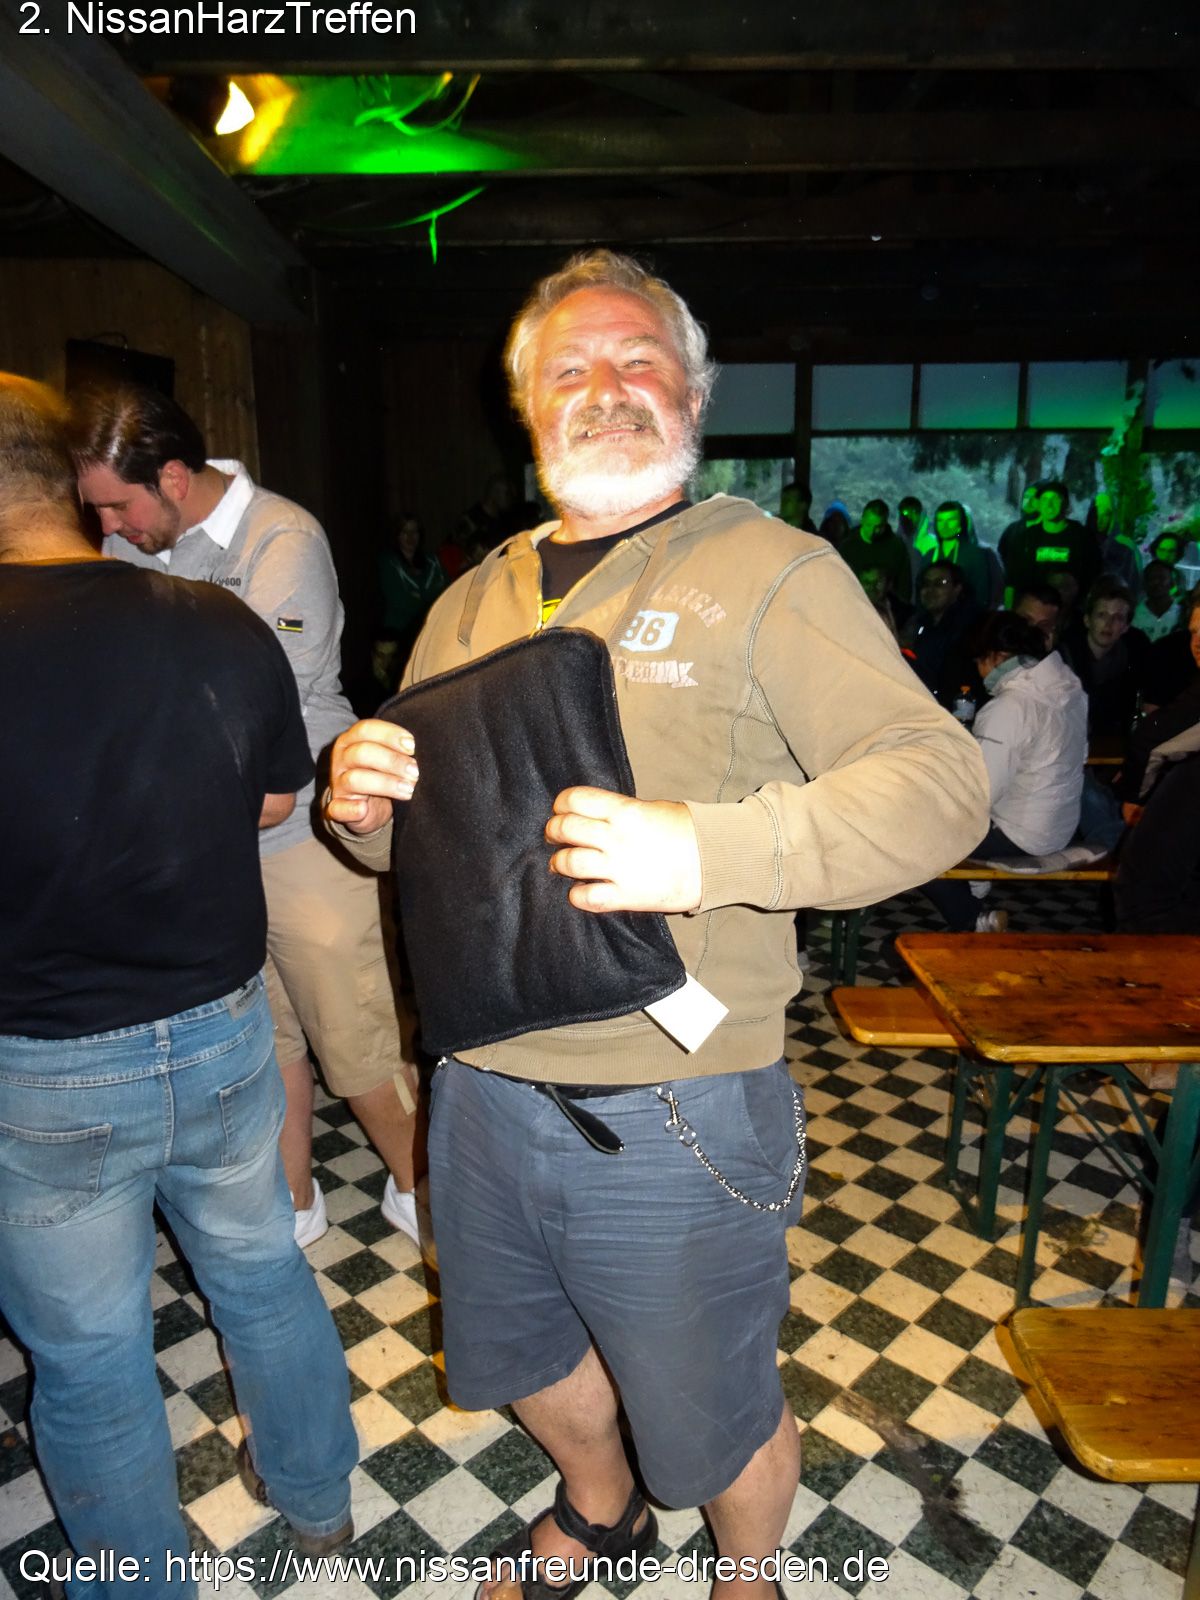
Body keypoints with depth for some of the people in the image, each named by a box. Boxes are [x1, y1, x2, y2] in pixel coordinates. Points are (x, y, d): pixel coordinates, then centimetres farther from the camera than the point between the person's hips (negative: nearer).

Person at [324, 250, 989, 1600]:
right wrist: (360, 804, -9)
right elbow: (409, 833, 15)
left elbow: (937, 779, -18)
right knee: (520, 1356, 28)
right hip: (482, 1093, 6)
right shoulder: (473, 601, 9)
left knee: (710, 1424, 18)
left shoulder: (769, 572, -9)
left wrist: (708, 847, -33)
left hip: (670, 1117, -5)